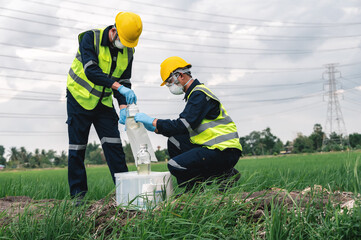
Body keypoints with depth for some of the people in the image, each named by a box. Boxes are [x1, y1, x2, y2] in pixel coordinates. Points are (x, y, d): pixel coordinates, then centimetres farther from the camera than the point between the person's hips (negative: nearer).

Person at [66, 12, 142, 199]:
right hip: (80, 99, -4)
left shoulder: (128, 52, -2)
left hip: (103, 102, 4)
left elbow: (124, 81, 0)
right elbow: (91, 71, -30)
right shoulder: (90, 38, -18)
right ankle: (77, 194, 6)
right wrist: (119, 87, -40)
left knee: (113, 144, -3)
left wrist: (123, 107, -17)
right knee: (77, 147, -1)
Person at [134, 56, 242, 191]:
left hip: (226, 152, -10)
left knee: (175, 166, -18)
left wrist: (153, 122, -13)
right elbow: (181, 126, 21)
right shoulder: (194, 94, 20)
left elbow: (184, 126, -21)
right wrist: (155, 128, 12)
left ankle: (223, 175, -5)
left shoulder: (200, 94, -12)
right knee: (174, 141, 7)